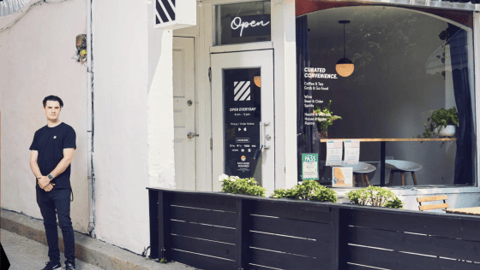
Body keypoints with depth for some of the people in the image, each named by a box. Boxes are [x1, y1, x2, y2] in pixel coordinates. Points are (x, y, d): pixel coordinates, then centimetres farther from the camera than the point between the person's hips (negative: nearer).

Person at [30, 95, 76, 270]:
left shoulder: (67, 131, -3)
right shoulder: (39, 134, 13)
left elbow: (67, 158, -11)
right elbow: (33, 160, 8)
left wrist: (48, 178, -13)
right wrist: (40, 179, -10)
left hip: (60, 187, -5)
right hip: (42, 188, 5)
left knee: (65, 223, -8)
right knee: (49, 224, 9)